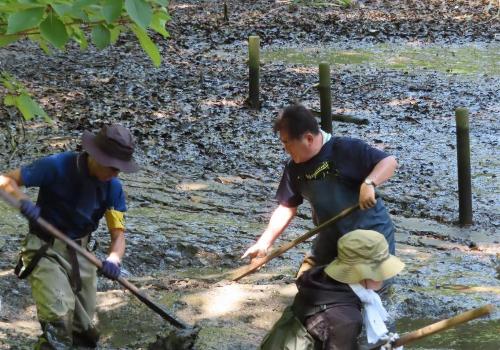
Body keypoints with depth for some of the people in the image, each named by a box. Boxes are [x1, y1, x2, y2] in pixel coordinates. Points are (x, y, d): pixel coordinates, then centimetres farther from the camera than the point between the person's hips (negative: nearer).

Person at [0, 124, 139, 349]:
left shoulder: (113, 187, -5)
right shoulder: (58, 166, -20)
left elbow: (118, 233, -7)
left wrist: (114, 258, -30)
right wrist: (23, 201, -38)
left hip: (79, 254, 6)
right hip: (45, 251, -6)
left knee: (83, 329, 14)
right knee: (59, 318, -25)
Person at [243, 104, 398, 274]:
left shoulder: (347, 149, -19)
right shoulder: (295, 169, 0)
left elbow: (389, 162, -22)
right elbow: (287, 208, 7)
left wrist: (368, 183, -40)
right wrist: (264, 242, 0)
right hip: (331, 239, 7)